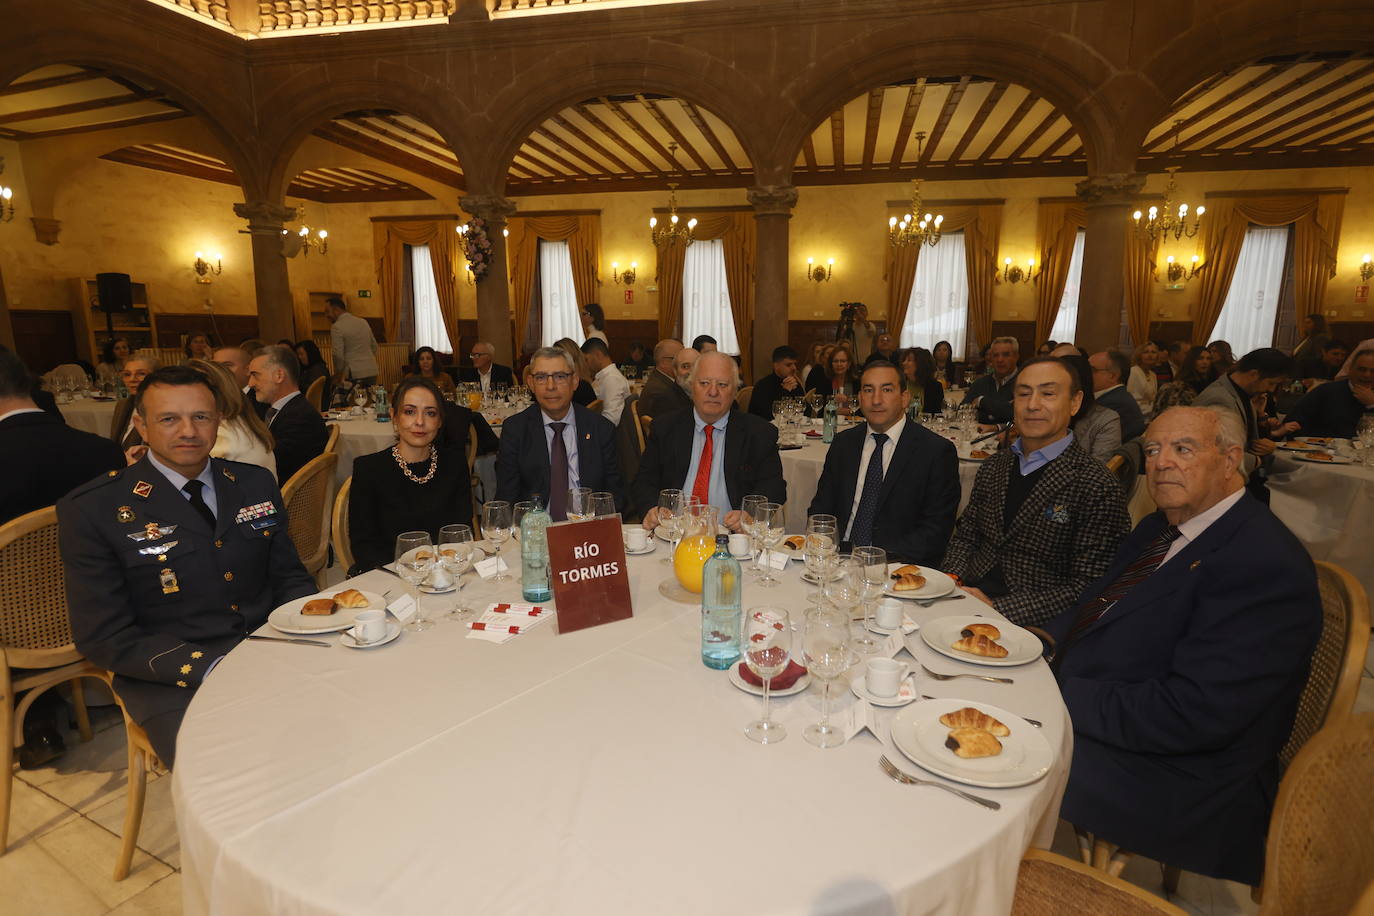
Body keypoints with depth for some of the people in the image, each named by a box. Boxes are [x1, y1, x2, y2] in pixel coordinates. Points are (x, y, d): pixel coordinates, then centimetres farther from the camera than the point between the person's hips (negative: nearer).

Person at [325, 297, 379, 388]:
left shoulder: (337, 327, -7)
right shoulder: (363, 322, 12)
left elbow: (338, 356, -12)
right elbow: (374, 347, 19)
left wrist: (337, 376, 0)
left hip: (354, 375, -6)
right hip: (372, 372, 6)